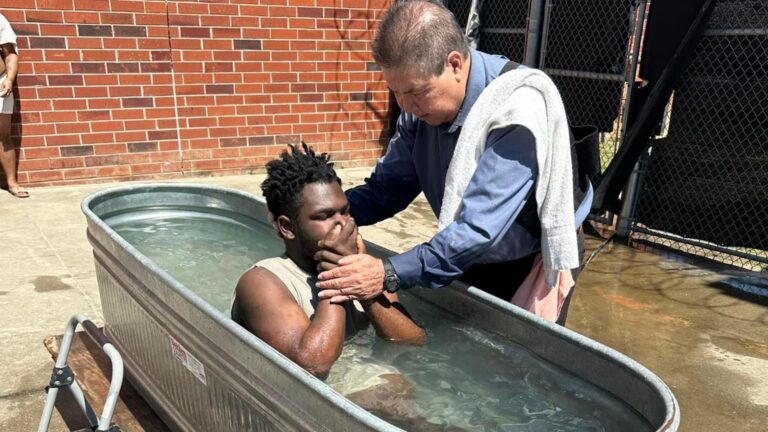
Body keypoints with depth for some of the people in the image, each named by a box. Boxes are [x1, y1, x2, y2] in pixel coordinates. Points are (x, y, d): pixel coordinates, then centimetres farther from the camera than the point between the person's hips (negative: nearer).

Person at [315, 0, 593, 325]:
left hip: (537, 263, -6)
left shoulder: (519, 107, -33)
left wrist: (390, 273, -45)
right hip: (470, 260, 6)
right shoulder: (423, 105, -12)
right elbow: (387, 188, -6)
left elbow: (480, 226, -39)